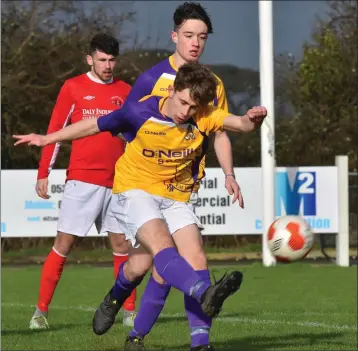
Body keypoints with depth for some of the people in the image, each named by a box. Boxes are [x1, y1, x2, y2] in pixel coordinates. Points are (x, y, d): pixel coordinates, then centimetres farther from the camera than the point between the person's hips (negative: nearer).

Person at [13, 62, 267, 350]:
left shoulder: (203, 117, -10)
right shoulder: (140, 113, -14)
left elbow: (241, 124, -22)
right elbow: (96, 126, -1)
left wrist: (253, 119, -47)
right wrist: (48, 139, 7)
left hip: (175, 197, 4)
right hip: (135, 191, -4)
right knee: (162, 245, -31)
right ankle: (205, 293, -53)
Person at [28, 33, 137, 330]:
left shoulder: (125, 91, 10)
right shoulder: (73, 88, 1)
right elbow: (55, 131, 1)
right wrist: (43, 174, -4)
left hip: (117, 181, 3)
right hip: (81, 180, -3)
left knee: (122, 245, 4)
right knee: (63, 245, -5)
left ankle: (129, 311, 12)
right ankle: (41, 311, 0)